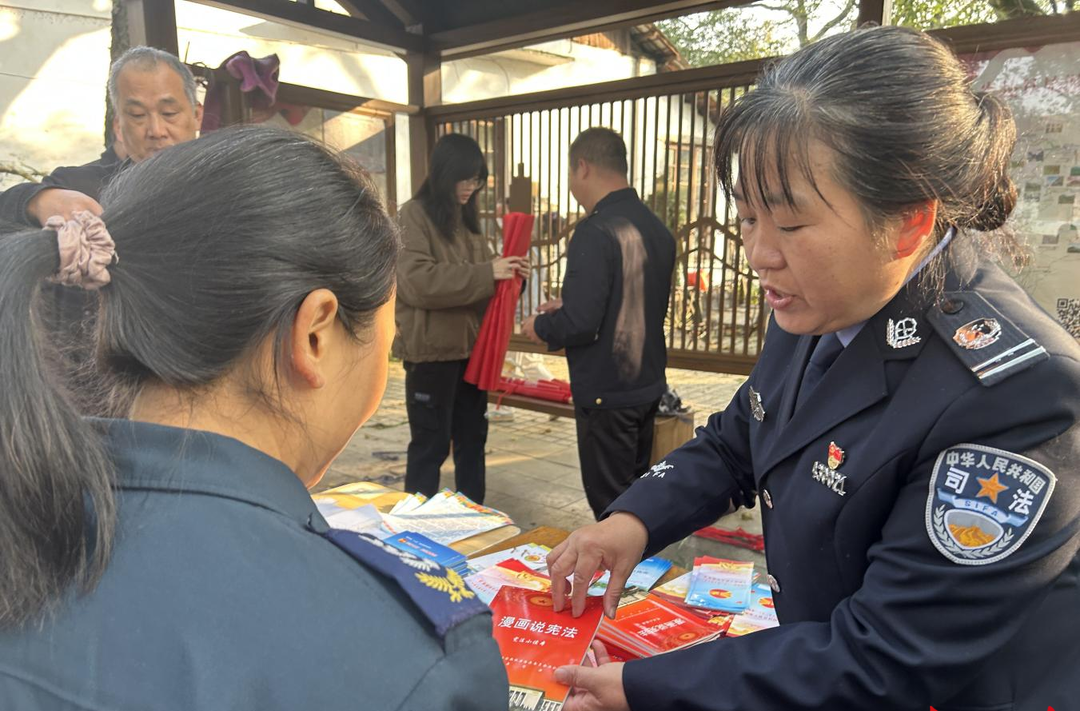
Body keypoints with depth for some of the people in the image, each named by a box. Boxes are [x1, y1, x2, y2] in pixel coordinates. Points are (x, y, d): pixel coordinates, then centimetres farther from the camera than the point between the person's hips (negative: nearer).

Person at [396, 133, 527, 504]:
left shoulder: (466, 218, 14)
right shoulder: (414, 215, -10)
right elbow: (416, 282, -23)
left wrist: (507, 273, -1)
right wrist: (486, 273, -23)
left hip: (471, 347, 8)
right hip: (431, 350, -8)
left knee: (472, 437, 15)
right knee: (431, 443, 1)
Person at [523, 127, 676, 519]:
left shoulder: (596, 231, -20)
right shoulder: (657, 227, 6)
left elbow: (579, 324, -25)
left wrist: (540, 326, -4)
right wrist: (567, 306, 18)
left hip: (606, 393, -8)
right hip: (649, 384, 9)